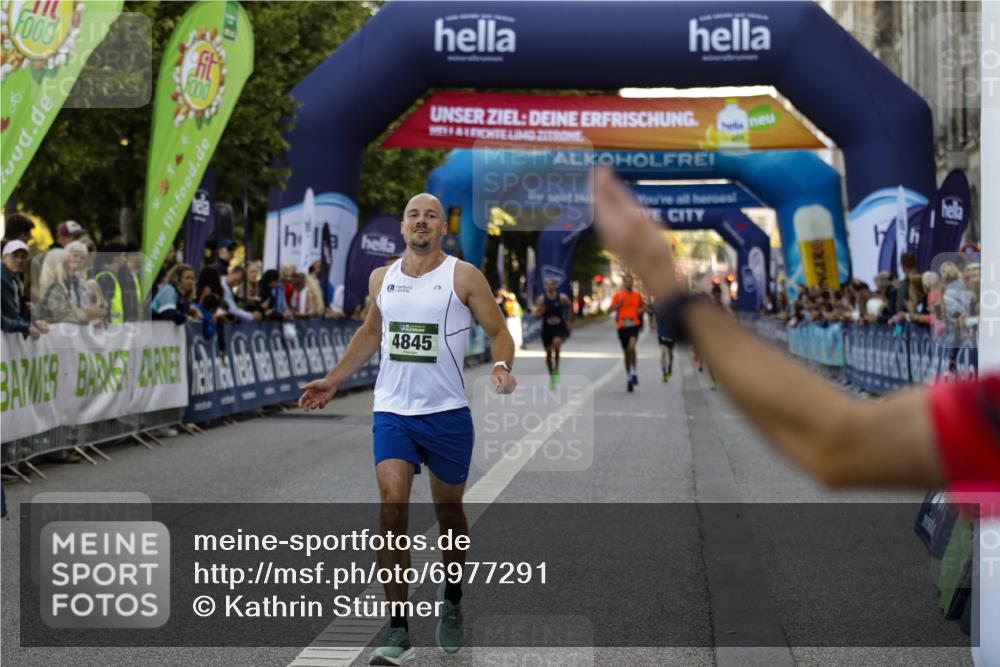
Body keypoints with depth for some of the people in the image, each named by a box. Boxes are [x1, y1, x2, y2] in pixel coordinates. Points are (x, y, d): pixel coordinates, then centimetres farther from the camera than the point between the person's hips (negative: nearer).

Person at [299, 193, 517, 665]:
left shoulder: (463, 277, -4)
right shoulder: (382, 279, 8)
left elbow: (499, 331, -3)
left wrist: (501, 365, -24)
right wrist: (334, 380, 22)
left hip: (447, 413, -2)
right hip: (392, 411, 2)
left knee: (448, 511, 12)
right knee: (392, 510, -13)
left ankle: (451, 600, 39)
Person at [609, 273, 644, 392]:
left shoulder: (637, 295, 9)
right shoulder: (618, 295, 4)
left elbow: (641, 307, 22)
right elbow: (611, 309, 1)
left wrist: (641, 310, 1)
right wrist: (619, 304, -15)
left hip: (634, 325, -1)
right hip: (622, 326, 1)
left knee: (631, 347, -25)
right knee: (626, 352, 8)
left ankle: (633, 372, -13)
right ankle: (628, 377, 20)